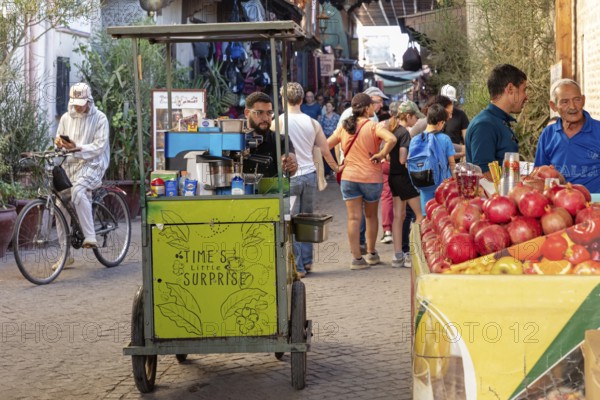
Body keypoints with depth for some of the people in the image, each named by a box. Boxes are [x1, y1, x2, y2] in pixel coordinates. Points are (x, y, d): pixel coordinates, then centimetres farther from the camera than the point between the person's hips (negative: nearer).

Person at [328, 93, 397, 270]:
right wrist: (381, 155, -15)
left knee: (354, 218, 2)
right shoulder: (373, 126, -11)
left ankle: (357, 258, 1)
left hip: (348, 177, 3)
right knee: (371, 216, 16)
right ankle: (371, 253, 27)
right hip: (371, 177, -3)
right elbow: (391, 139, -29)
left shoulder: (344, 127, 3)